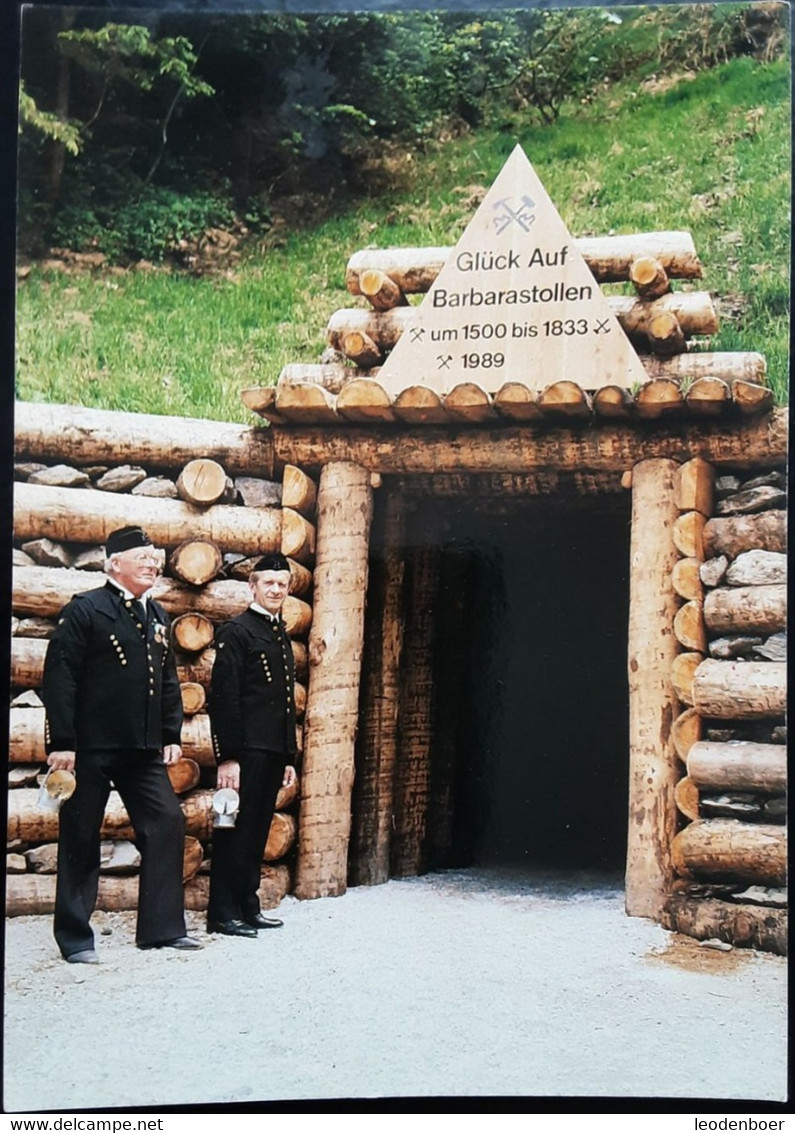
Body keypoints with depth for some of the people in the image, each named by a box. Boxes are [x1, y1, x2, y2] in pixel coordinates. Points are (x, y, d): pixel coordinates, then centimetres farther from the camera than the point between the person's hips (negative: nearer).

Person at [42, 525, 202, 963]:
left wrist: (171, 736, 12)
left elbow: (168, 680, 19)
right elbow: (59, 677, -12)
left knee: (167, 823, 0)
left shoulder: (156, 616, 14)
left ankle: (161, 927, 9)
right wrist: (61, 742, -16)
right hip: (91, 747, -6)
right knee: (81, 837, 2)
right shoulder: (85, 610, -7)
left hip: (144, 748, 6)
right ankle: (74, 938, 12)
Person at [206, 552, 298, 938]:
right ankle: (222, 914, 2)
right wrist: (227, 757, -18)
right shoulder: (236, 631, -7)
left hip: (274, 752, 8)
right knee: (236, 831, -4)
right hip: (246, 749, -8)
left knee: (257, 833, 12)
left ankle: (247, 908, 19)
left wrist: (289, 757, 19)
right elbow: (224, 698, -13)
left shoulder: (282, 637, 18)